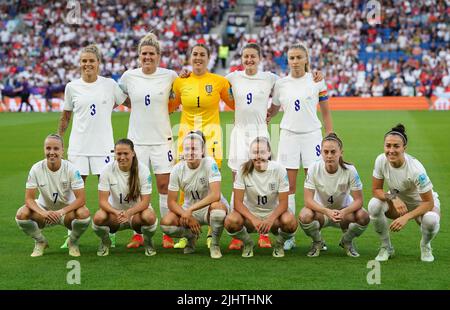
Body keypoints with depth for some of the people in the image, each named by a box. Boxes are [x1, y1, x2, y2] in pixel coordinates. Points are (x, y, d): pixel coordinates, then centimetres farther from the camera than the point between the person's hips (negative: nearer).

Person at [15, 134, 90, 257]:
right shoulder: (36, 169, -15)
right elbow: (29, 198, -15)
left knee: (84, 213, -34)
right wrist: (43, 213, -35)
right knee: (21, 214, -27)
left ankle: (73, 242, 0)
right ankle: (40, 242, 4)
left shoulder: (71, 169, -19)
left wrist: (61, 212, -37)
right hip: (44, 209, 1)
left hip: (68, 210, -1)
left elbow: (81, 199, -22)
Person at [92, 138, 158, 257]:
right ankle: (105, 242, 3)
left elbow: (145, 201, -17)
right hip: (114, 210, 1)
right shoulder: (107, 170, -13)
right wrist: (117, 213, -37)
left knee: (149, 217, -36)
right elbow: (103, 200, -16)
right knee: (98, 218, -33)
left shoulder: (143, 170, -15)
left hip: (137, 211, -1)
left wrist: (129, 212, -37)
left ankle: (148, 242, 0)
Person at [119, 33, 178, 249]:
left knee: (164, 185, 0)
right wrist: (137, 108, 10)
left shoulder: (170, 76, -3)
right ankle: (138, 234, 13)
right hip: (137, 139, 1)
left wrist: (169, 107, 2)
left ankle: (167, 234, 8)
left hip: (162, 139, -1)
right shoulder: (129, 76, 0)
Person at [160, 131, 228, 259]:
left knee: (217, 206, -39)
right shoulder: (177, 169, -9)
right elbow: (171, 201, -6)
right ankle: (192, 236, 11)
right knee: (165, 223, -23)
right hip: (189, 210, 3)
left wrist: (190, 209, -32)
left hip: (209, 207, -3)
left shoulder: (209, 163, -19)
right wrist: (187, 216, -21)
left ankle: (215, 244, -10)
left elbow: (215, 195, -29)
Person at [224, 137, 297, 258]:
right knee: (231, 221, -32)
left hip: (273, 213, 0)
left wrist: (270, 219, -32)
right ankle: (247, 243, 3)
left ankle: (279, 243, 3)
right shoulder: (244, 170, -13)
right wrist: (254, 220, -31)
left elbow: (283, 202, -13)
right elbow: (238, 202, -15)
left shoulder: (279, 169, -13)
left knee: (290, 221, -34)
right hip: (249, 212, 0)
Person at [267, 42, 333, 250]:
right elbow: (272, 111, 18)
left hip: (312, 134, -1)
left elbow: (325, 112, 7)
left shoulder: (316, 81, 2)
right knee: (289, 185, 0)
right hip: (289, 135, 1)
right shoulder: (280, 84, 5)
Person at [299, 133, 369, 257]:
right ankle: (317, 243, 2)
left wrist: (344, 212, -40)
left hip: (344, 210, 0)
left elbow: (358, 200, -20)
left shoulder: (350, 170, -20)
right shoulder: (314, 169, -20)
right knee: (304, 216, -34)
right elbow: (308, 200, -23)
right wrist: (327, 211, -40)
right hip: (320, 210, 0)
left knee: (363, 217, -31)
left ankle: (347, 242, 4)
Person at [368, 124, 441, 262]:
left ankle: (425, 246, 1)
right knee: (374, 205, -29)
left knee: (430, 220, -38)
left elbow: (429, 203, -27)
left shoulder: (415, 169, -33)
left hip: (422, 204, -3)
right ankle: (386, 247, -4)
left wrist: (406, 217, -39)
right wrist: (393, 197, -33)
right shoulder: (381, 160, -21)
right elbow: (376, 190, -12)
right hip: (397, 202, 3)